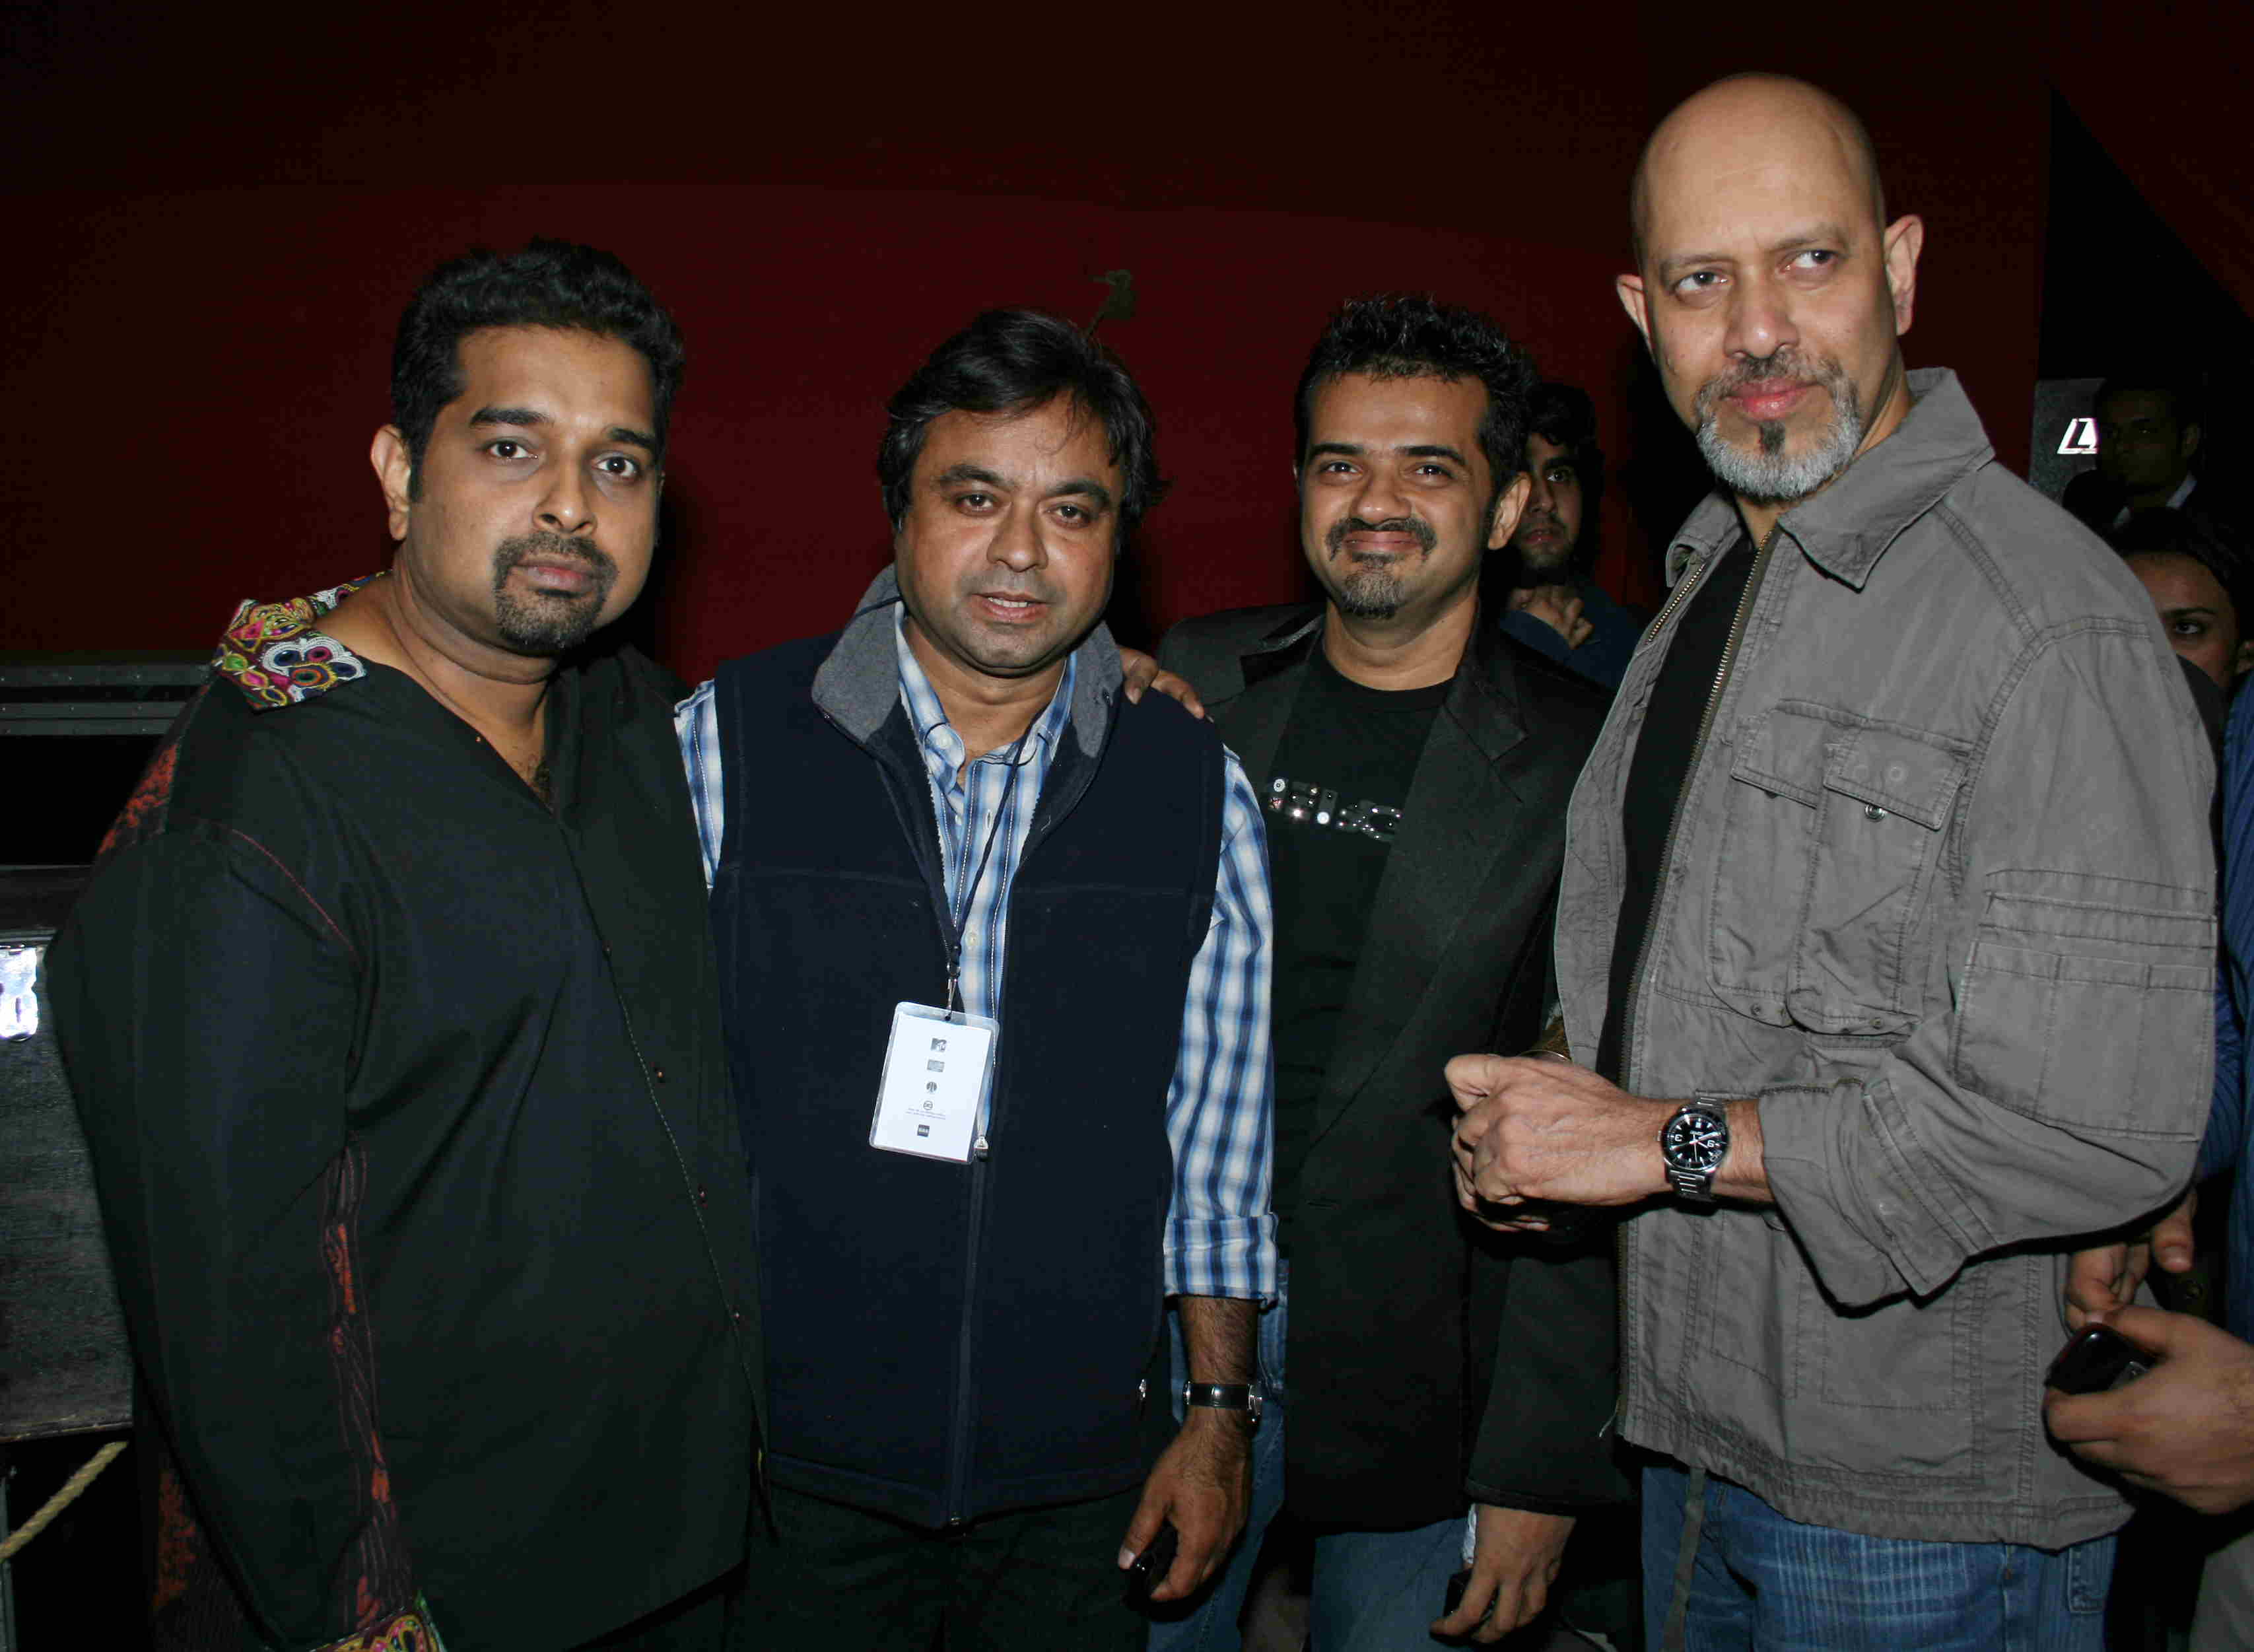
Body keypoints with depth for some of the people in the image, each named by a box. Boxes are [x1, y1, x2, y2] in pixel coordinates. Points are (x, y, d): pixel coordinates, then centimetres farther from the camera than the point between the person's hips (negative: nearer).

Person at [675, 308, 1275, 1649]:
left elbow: (1216, 1143, 3)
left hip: (1082, 1473, 2)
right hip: (789, 1458, -1)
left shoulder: (1201, 791, -2)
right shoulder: (722, 745, -8)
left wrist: (1221, 1409, 5)